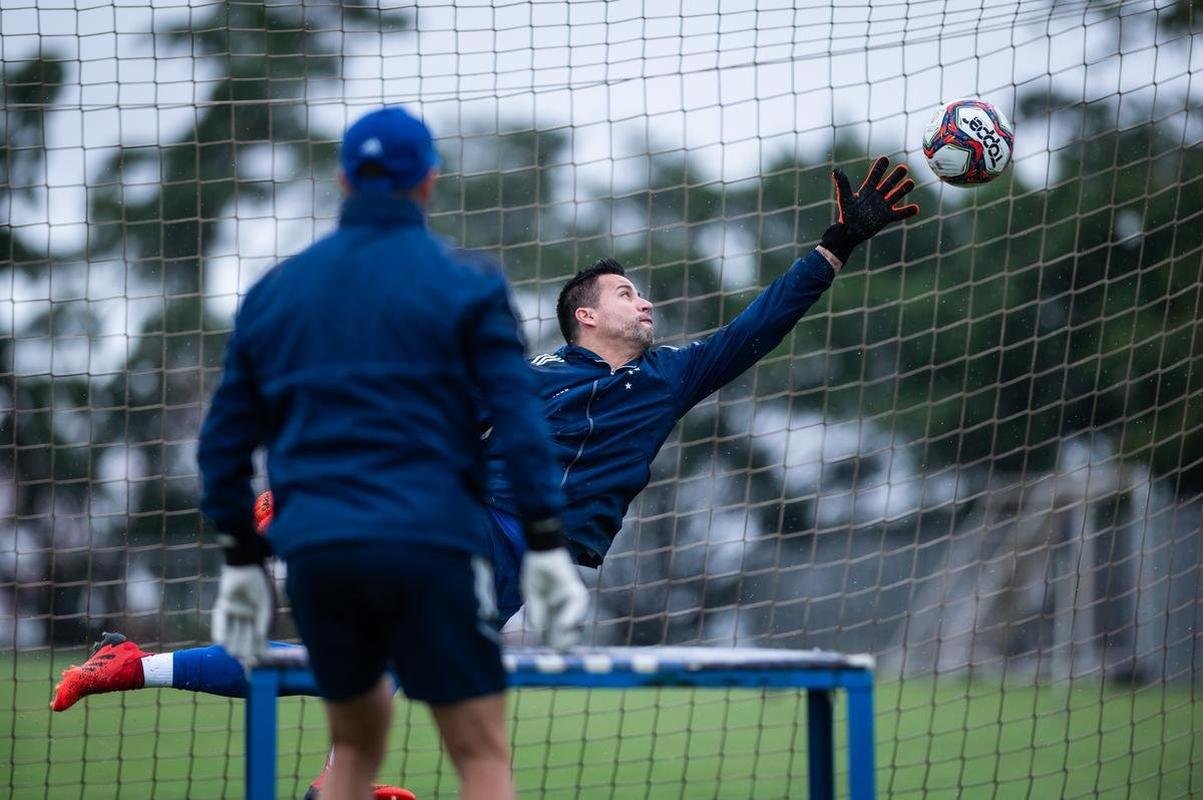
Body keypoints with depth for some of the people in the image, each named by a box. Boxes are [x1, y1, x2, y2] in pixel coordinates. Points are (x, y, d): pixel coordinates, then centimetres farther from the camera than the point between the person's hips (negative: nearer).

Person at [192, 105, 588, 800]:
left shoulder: (274, 292, 13)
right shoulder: (465, 284, 1)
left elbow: (226, 438, 15)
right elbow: (518, 416, -7)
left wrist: (243, 561, 21)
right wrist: (547, 545, -4)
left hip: (314, 556, 4)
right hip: (431, 546, -4)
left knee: (356, 739, 20)